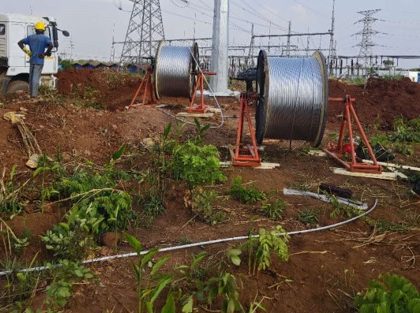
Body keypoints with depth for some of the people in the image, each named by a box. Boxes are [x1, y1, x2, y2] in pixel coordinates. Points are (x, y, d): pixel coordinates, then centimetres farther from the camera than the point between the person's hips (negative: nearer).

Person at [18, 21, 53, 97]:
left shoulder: (31, 37, 8)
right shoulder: (45, 38, -8)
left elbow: (20, 43, 7)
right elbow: (51, 46, -27)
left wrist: (27, 51, 7)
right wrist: (45, 54, -14)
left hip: (32, 60, 5)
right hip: (39, 61, -5)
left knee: (31, 77, 17)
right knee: (36, 77, -2)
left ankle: (31, 92, 25)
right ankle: (34, 94, 0)